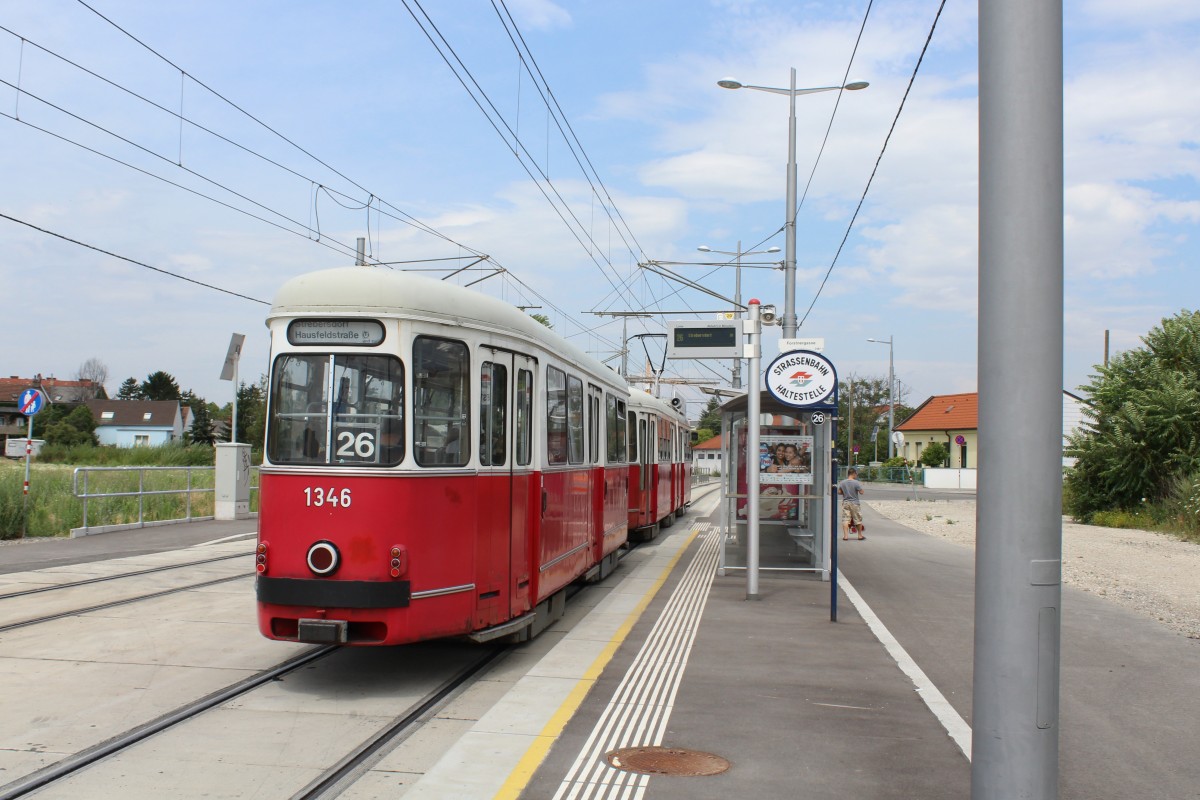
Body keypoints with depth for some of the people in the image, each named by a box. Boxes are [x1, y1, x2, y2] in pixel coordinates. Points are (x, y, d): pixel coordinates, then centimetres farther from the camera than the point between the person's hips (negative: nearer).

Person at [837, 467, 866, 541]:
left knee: (845, 520, 0)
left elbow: (839, 492, 3)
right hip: (855, 503, -3)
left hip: (845, 503, 3)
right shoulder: (856, 483, -13)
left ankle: (845, 535, -8)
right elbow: (861, 492, -11)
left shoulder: (842, 483, 0)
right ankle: (860, 535, 21)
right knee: (858, 519, 11)